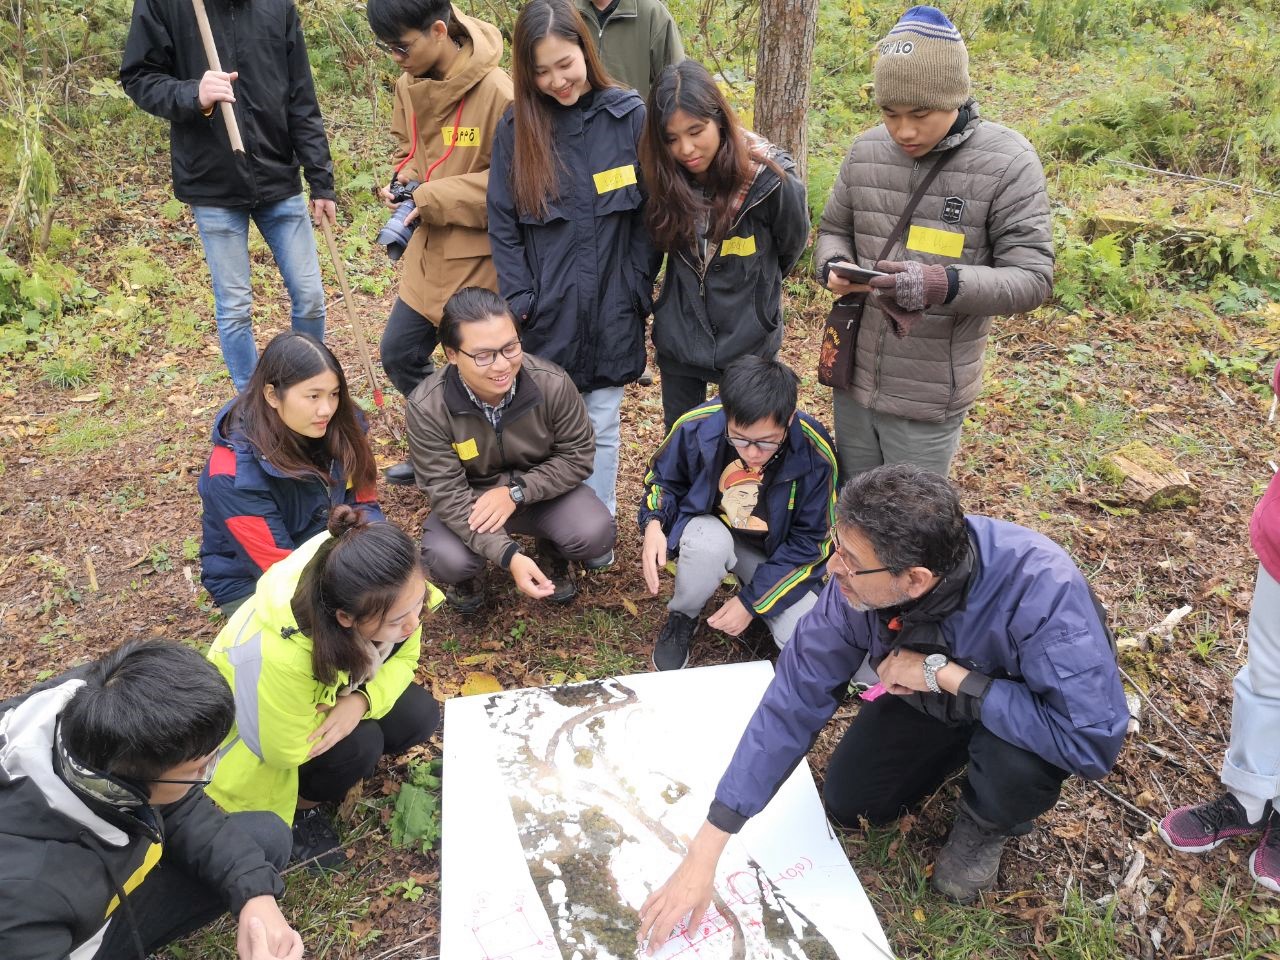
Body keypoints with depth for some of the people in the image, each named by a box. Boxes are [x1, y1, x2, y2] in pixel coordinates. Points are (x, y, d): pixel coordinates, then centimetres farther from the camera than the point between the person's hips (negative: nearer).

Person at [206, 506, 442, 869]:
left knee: (419, 715, -16)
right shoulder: (277, 654, -44)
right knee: (359, 743, -28)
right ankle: (299, 806, 3)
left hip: (329, 695, 5)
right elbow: (288, 750, -28)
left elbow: (403, 657, -12)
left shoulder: (390, 597, -30)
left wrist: (361, 700, -31)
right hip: (256, 735, -5)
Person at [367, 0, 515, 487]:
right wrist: (403, 184, -3)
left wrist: (433, 199, -20)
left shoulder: (496, 91, -20)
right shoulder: (408, 85, 3)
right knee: (399, 354, 17)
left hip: (480, 258, -8)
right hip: (428, 250, 8)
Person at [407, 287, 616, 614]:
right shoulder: (427, 408, -26)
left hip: (540, 488, 1)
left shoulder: (552, 383, -23)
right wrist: (509, 556, -37)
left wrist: (516, 492, -26)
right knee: (447, 560, -31)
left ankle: (552, 553, 12)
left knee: (595, 535, -26)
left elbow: (577, 455, -11)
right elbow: (448, 494, -25)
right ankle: (466, 577, 10)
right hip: (468, 498, -1)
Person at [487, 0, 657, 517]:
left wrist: (637, 291, -3)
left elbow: (650, 213, 1)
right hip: (547, 315, 1)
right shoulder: (516, 126, 1)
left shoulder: (629, 116, -3)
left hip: (610, 312, -1)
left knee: (600, 427, 11)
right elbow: (502, 224, 2)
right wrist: (521, 300, -5)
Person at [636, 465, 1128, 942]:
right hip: (933, 694, 3)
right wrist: (704, 852, -27)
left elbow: (1094, 741, -42)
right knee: (847, 804, 1)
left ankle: (987, 824, 2)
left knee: (1015, 756, -34)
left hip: (1022, 708, -3)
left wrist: (945, 673, -41)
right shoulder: (857, 581, -30)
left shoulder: (1041, 589, -43)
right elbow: (794, 701, -26)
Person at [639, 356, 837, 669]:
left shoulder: (815, 455, -26)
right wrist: (654, 524, -23)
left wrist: (752, 602, -18)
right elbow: (662, 479, -2)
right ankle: (681, 618, -7)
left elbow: (810, 541, -14)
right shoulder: (696, 426, -24)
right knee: (709, 541, -38)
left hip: (776, 553, 0)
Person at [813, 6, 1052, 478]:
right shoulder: (865, 151, 1)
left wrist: (942, 285, -32)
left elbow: (1032, 278, -14)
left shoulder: (1006, 161, -12)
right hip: (853, 377, 4)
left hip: (929, 397, -4)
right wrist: (834, 267, -11)